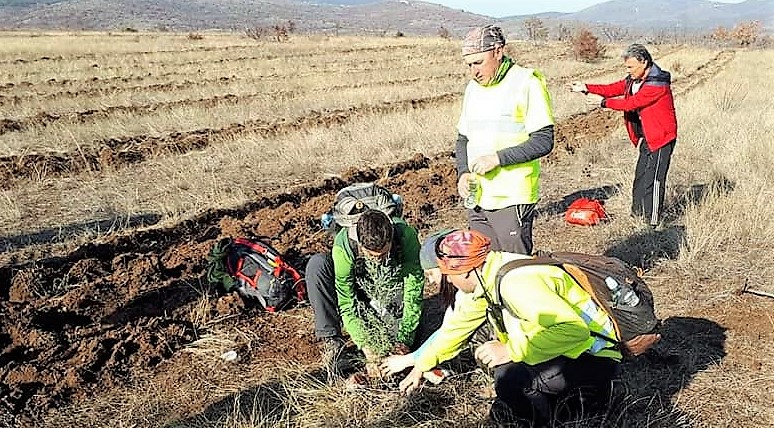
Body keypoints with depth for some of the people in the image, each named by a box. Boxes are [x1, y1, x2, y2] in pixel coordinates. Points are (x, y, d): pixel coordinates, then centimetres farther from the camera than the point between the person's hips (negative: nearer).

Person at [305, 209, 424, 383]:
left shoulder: (407, 236, -30)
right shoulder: (343, 245, -31)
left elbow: (414, 295, -24)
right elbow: (347, 303, -26)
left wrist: (403, 341, -29)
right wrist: (367, 348, -34)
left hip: (394, 298, 0)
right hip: (359, 294, 1)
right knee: (317, 264, -25)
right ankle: (331, 341, -19)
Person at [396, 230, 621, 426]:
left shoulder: (517, 283, -29)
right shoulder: (485, 278, 0)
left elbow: (573, 330, -35)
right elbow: (457, 325, 12)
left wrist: (510, 350, -34)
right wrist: (420, 366, 16)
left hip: (594, 357, -9)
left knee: (510, 377, -29)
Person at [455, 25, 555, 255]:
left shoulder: (527, 83, -7)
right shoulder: (473, 88, 14)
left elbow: (543, 141, -12)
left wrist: (497, 158, -19)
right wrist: (463, 173, 1)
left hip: (512, 200, -6)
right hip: (477, 199, 6)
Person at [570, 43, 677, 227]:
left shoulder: (658, 84, -21)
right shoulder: (634, 80, 8)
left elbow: (632, 102, -26)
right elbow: (613, 88, 1)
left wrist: (604, 102, -24)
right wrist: (586, 88, -11)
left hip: (661, 138, -9)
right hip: (646, 139, 9)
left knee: (652, 181, -7)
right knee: (640, 178, 16)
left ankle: (653, 222, 0)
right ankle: (637, 216, 28)